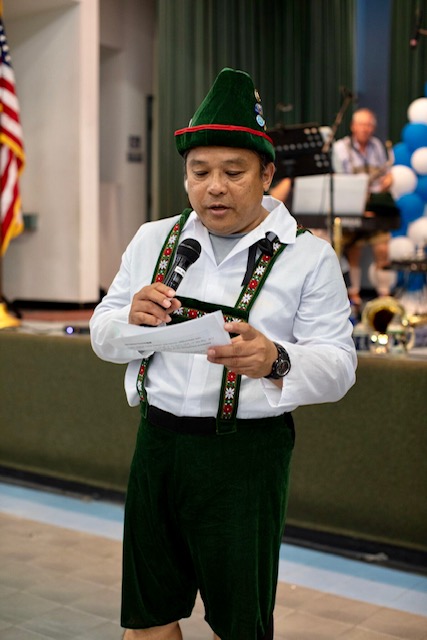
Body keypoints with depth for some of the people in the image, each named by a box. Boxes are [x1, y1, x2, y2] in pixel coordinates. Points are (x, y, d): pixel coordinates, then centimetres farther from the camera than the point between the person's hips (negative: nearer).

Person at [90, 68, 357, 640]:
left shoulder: (309, 257, -1)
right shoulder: (152, 240, 10)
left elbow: (338, 367, -6)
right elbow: (102, 337, 12)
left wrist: (275, 361, -27)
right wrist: (133, 319, -12)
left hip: (247, 454, -3)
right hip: (158, 442, 4)